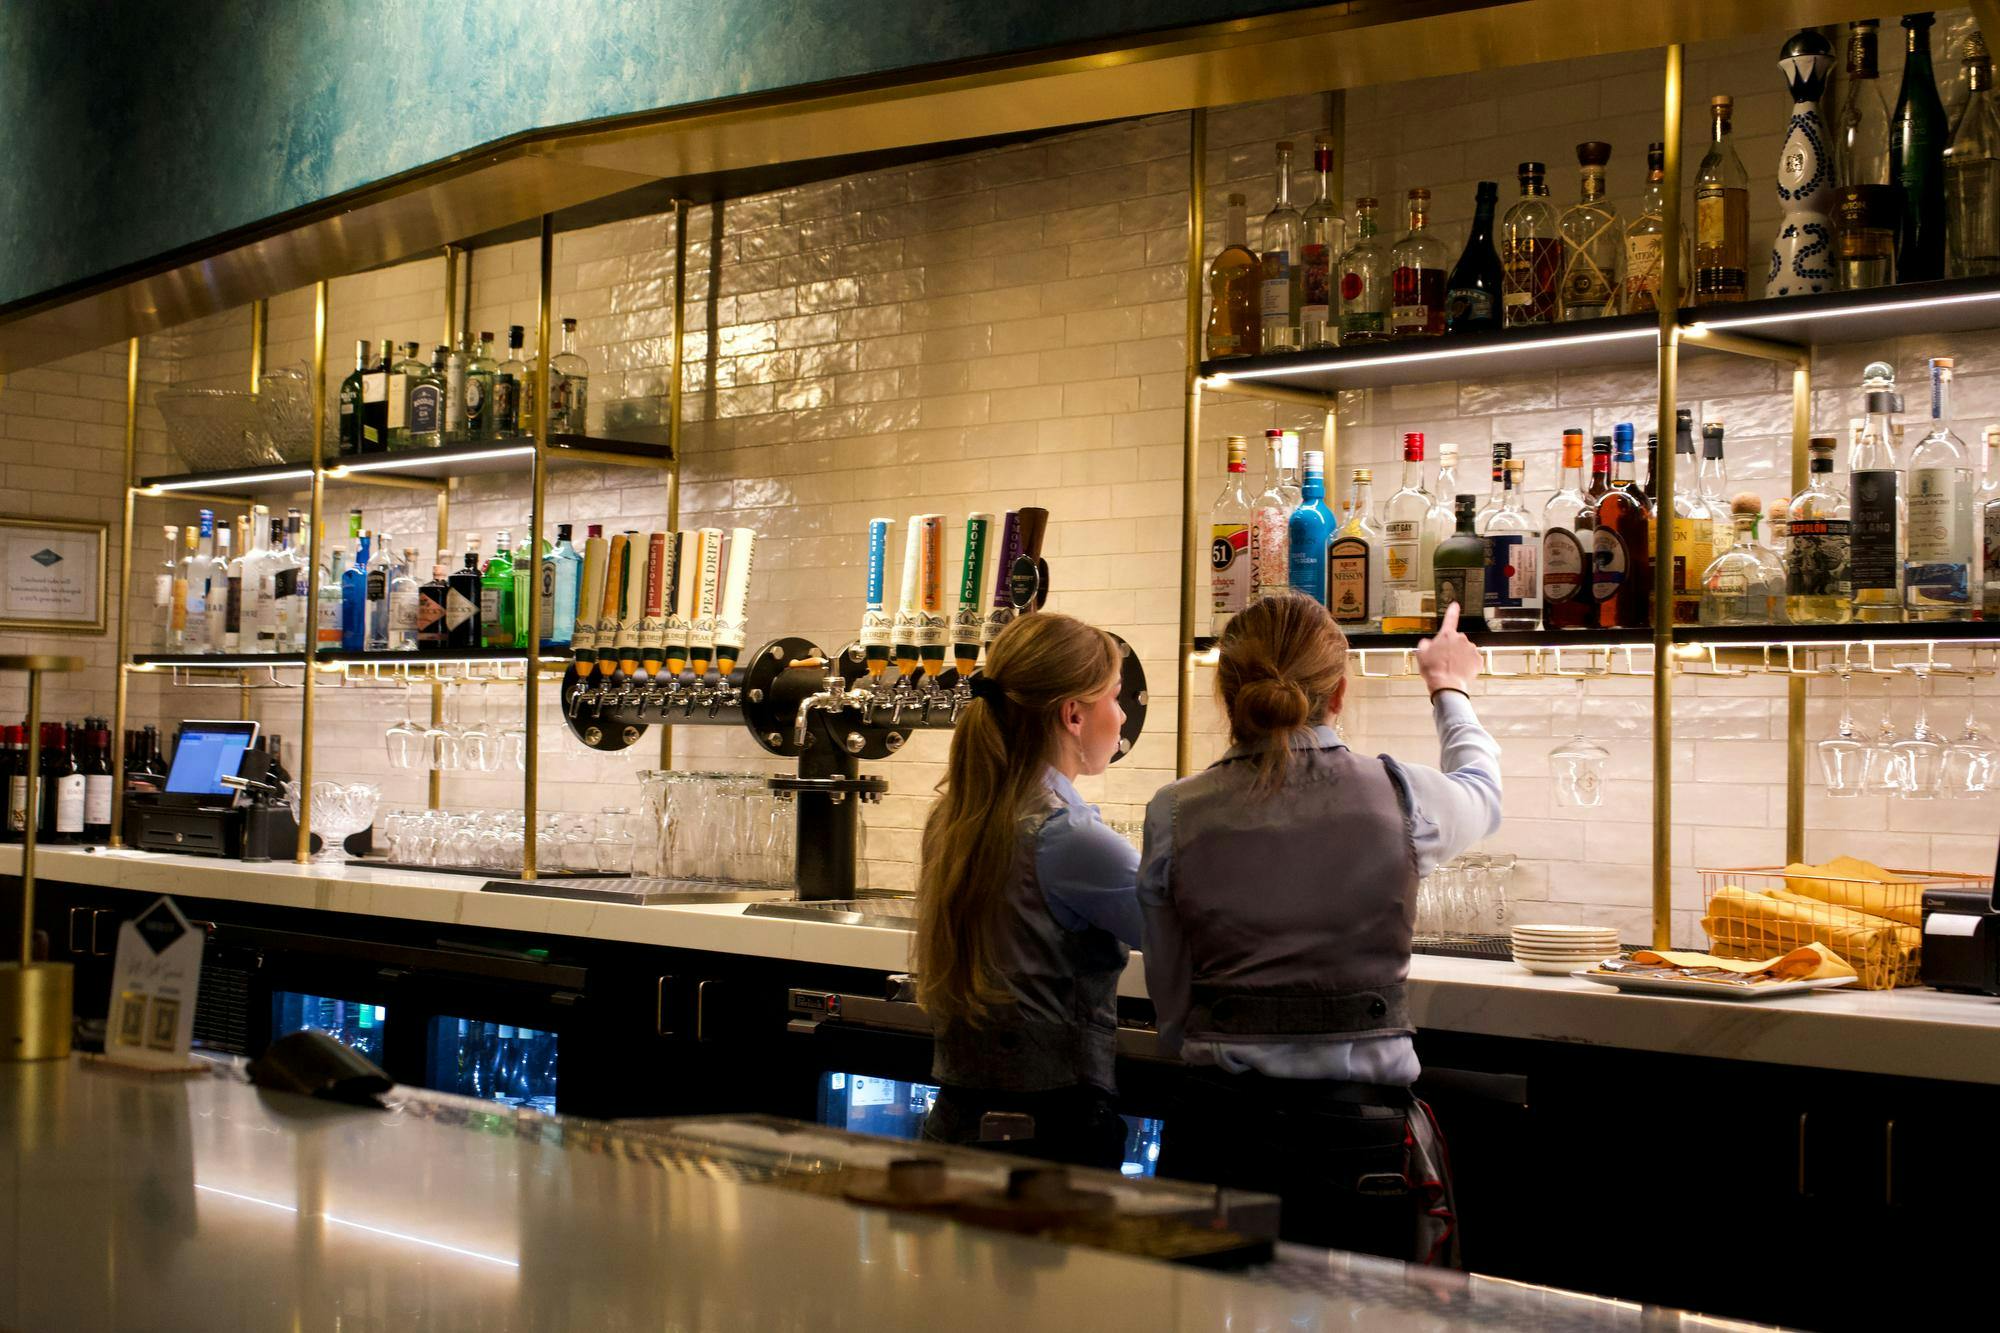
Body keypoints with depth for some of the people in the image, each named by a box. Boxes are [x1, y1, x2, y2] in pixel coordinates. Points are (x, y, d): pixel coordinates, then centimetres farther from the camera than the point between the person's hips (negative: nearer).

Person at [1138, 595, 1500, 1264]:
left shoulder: (1175, 816, -2)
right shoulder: (1399, 797, -4)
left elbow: (1172, 1010, 5)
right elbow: (1483, 793, 23)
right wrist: (1450, 690, 41)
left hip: (1219, 1129, 1)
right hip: (1359, 1132, -1)